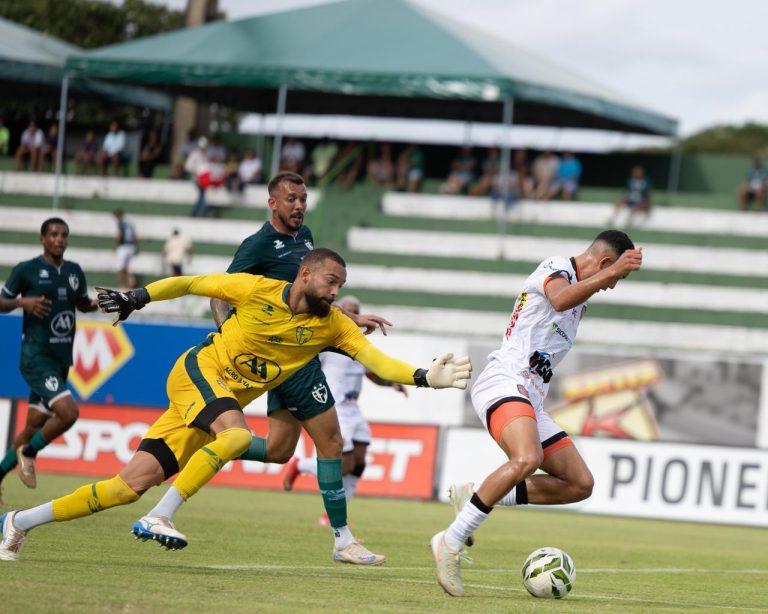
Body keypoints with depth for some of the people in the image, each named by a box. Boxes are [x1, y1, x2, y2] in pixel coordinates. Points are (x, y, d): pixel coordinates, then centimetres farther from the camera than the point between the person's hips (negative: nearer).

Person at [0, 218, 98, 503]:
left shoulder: (74, 271, 10)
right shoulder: (26, 269, -6)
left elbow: (82, 304, 24)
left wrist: (96, 303, 2)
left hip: (61, 360, 7)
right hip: (36, 358, -7)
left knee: (35, 425, 10)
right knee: (68, 412, -22)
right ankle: (28, 453, 2)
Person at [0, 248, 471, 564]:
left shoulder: (332, 325, -3)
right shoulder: (256, 289, -13)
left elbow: (375, 359, -11)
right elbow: (191, 284, -2)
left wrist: (423, 377, -25)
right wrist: (137, 298, -6)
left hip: (224, 400, 4)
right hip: (196, 372, -4)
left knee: (134, 483, -4)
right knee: (238, 433, -35)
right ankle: (161, 517, -28)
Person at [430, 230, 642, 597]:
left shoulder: (574, 285, 25)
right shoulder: (557, 267, -5)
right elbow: (559, 298, -29)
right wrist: (612, 271, -34)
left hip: (530, 400, 10)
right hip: (503, 384, -10)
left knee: (579, 484, 4)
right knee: (527, 459, -36)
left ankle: (474, 498, 5)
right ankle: (451, 542, -30)